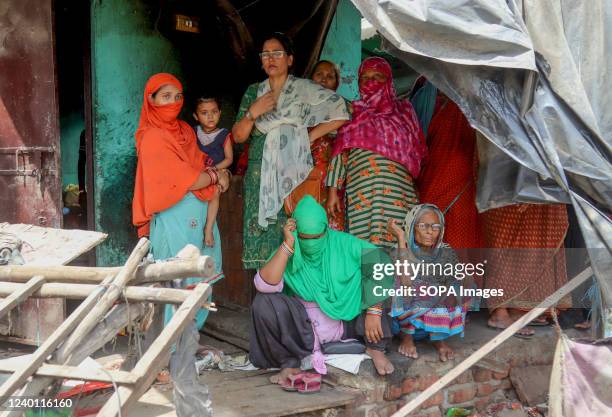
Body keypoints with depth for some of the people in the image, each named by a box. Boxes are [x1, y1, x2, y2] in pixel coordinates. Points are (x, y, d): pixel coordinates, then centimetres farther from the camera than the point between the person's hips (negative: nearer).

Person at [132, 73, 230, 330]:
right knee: (184, 285, -2)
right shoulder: (153, 138, -14)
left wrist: (218, 177, -4)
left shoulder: (184, 129, 11)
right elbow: (188, 181, -18)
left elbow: (201, 163, 18)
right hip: (175, 218, -8)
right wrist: (215, 177, -3)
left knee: (201, 283, 14)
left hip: (199, 212, 8)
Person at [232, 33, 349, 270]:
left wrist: (310, 136, 1)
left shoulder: (305, 89, 5)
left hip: (292, 172, -3)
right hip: (260, 174, 3)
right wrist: (252, 112, -5)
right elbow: (238, 137, 11)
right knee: (260, 230, -5)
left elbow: (341, 113, 0)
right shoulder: (254, 92, 15)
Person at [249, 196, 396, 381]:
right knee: (263, 302, -23)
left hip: (347, 322, 0)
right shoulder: (287, 254, -6)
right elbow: (264, 285, -22)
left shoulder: (343, 244, -7)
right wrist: (288, 245, -26)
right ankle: (290, 362, -12)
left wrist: (374, 312, -23)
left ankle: (375, 348, -4)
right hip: (301, 326, 0)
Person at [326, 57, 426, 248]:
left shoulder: (403, 109, 18)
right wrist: (333, 191, 5)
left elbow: (417, 151, 19)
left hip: (398, 192, 0)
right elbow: (340, 153, 12)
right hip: (361, 193, 0)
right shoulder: (352, 111, 17)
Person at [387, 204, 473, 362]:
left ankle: (438, 337, -8)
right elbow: (405, 283, -35)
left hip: (438, 317, 3)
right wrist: (401, 239, -34)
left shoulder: (446, 252, -5)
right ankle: (406, 335, -8)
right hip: (404, 317, -3)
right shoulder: (401, 251, -17)